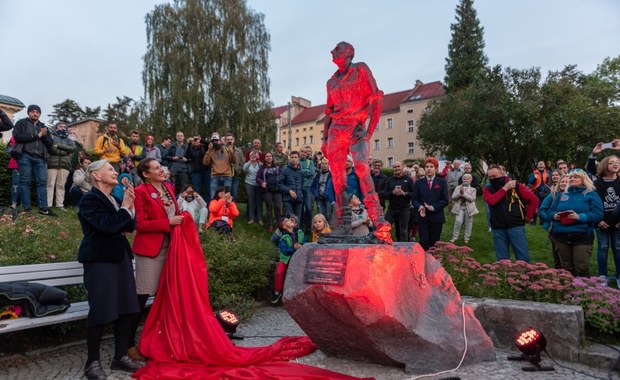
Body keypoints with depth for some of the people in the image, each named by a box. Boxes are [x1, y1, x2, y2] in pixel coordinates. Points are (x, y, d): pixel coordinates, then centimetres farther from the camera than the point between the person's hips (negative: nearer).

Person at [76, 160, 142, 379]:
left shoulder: (114, 198, 14)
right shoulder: (90, 199, -9)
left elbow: (130, 227, 11)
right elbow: (108, 225, -23)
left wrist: (130, 206, -2)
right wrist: (125, 207, -11)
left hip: (120, 257, 8)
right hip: (100, 260, -8)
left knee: (127, 309, 8)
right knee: (101, 311, -2)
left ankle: (120, 357, 21)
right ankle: (93, 362, 14)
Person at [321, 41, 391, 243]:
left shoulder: (361, 70, 5)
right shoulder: (331, 82, 20)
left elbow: (377, 98, -3)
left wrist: (371, 129, -11)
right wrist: (324, 138, 16)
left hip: (357, 129, -5)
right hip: (336, 131, 5)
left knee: (362, 170, -26)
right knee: (338, 177, 1)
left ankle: (380, 223, -34)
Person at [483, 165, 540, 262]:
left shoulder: (515, 185, 2)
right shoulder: (487, 189, 6)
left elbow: (534, 199, 1)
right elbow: (491, 201, -15)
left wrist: (528, 216, 0)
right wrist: (505, 188, -11)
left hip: (516, 226, -1)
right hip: (498, 229, 2)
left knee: (523, 258, 0)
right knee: (502, 260, 7)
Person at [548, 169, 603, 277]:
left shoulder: (591, 195, 3)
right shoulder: (562, 195, 16)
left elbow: (598, 215, -7)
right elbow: (550, 211, 17)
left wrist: (580, 217, -20)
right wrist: (555, 216, -7)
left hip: (582, 236, -4)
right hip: (561, 236, 4)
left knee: (582, 268, -6)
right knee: (566, 268, 10)